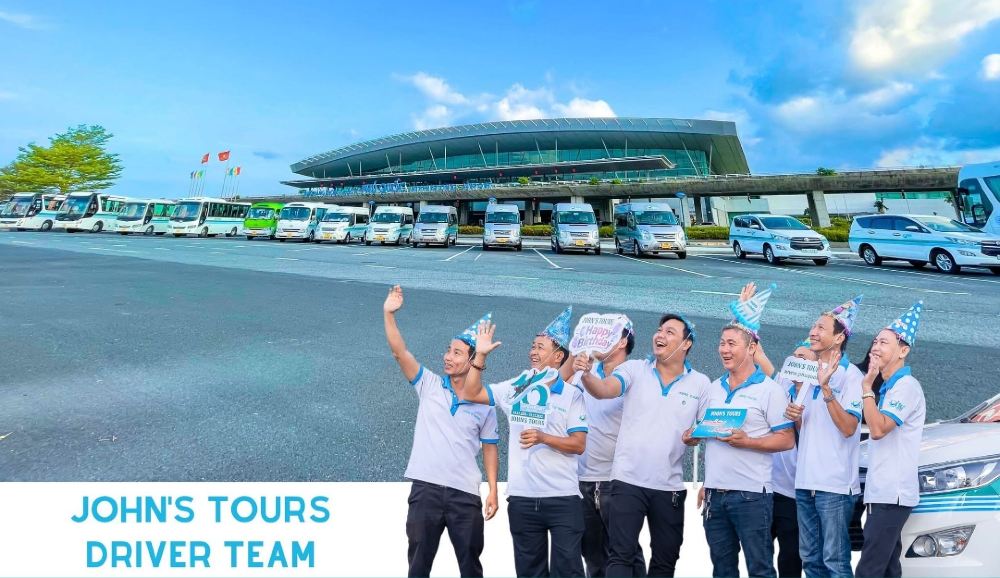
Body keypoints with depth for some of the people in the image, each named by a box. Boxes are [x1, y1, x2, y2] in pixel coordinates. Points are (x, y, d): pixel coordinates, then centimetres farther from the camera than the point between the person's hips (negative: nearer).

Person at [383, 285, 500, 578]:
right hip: (426, 487, 0)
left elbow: (489, 449, 6)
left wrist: (493, 491, 0)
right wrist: (389, 314, -21)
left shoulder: (484, 402, 2)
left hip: (465, 493, 0)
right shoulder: (429, 385, 1)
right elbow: (399, 351, -10)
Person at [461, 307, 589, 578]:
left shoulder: (572, 393, -2)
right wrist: (480, 355, -4)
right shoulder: (515, 388, 7)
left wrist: (543, 438, -22)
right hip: (521, 498, 3)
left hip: (562, 498, -3)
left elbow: (578, 444, -7)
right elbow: (471, 393, 5)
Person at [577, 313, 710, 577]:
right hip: (628, 481, -2)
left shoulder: (700, 383, 3)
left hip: (671, 486, 2)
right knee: (621, 555, 0)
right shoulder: (634, 369, -1)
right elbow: (604, 390, -18)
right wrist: (586, 374, -38)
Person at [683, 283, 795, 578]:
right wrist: (692, 436, 0)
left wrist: (746, 442, -21)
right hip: (715, 493, 6)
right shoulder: (713, 388, 12)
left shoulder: (769, 389, -6)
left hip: (751, 494, -6)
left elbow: (787, 440, -10)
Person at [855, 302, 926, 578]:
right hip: (883, 492, 10)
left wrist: (867, 386, -19)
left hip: (891, 493, -10)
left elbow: (878, 429, -22)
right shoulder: (890, 387, 18)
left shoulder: (906, 386, -12)